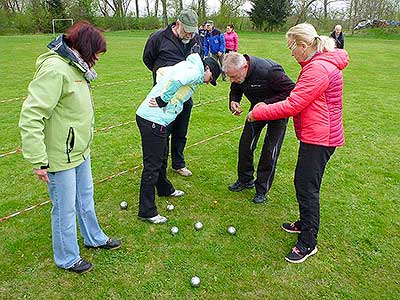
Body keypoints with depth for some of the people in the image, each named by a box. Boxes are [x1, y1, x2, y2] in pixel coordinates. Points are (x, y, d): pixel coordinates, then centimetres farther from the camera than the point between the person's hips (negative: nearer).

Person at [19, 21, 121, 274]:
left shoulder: (75, 67, 6)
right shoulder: (54, 70, -24)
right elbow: (31, 117, -26)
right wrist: (39, 161, -25)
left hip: (80, 151, 9)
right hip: (60, 157, -9)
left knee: (86, 198, 24)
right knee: (65, 209, 9)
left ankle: (95, 238, 45)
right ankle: (67, 258, 31)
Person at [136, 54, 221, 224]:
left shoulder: (185, 66, 19)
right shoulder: (195, 71, -9)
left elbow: (161, 71, 26)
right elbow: (175, 81, -28)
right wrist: (162, 100, -18)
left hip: (148, 116, 10)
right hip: (153, 120, -10)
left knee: (162, 157, 26)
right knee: (152, 165, -3)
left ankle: (165, 189, 48)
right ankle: (147, 212, 8)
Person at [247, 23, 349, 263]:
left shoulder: (318, 69, -21)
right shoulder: (318, 64, 13)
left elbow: (292, 106, -24)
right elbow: (299, 101, 15)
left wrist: (258, 113, -15)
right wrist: (266, 107, 6)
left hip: (319, 139, -11)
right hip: (314, 135, 11)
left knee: (307, 187, -3)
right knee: (302, 182, 21)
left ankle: (308, 243, 11)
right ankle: (305, 223, 40)